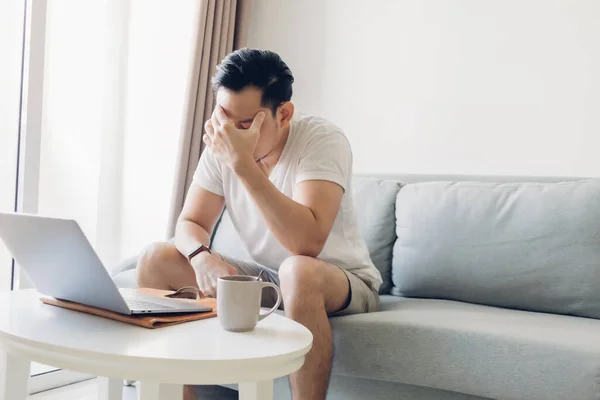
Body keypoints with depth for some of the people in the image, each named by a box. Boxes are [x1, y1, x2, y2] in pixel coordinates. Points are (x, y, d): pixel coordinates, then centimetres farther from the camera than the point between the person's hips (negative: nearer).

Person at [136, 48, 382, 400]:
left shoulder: (322, 140, -24)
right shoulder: (222, 145, -6)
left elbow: (307, 243, -37)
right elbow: (191, 223, -2)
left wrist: (243, 164, -39)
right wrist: (202, 256, -25)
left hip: (343, 283, -6)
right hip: (267, 278, 6)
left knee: (298, 272, -41)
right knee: (156, 260, -5)